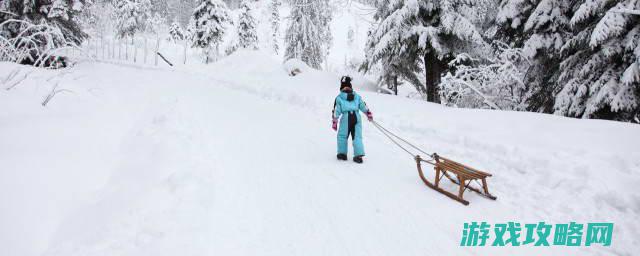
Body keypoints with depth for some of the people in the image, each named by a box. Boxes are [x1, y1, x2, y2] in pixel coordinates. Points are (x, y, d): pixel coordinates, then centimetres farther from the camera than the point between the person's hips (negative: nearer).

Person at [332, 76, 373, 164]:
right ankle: (358, 155, -4)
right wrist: (369, 114, 30)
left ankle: (342, 153, 16)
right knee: (357, 136, 5)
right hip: (357, 117, 3)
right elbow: (363, 106, 17)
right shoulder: (357, 96, 13)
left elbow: (336, 111, 3)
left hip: (346, 118, -3)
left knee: (342, 136, 13)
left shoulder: (339, 98, 5)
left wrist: (334, 122, 7)